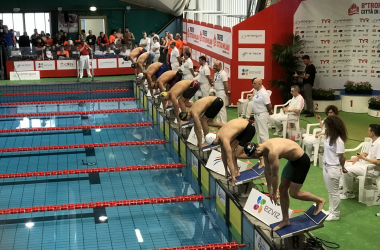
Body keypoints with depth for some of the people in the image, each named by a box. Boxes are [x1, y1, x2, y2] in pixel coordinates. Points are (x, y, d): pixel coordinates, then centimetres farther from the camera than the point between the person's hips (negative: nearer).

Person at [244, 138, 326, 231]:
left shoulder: (272, 152, -33)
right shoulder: (264, 148, -4)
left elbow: (275, 176, -22)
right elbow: (267, 170, 6)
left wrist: (274, 193, -8)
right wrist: (269, 189, 11)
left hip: (302, 161, -9)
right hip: (292, 160, 9)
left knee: (293, 193, -4)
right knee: (282, 189, 9)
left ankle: (319, 201, 18)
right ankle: (285, 221, 19)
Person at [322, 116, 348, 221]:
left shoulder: (338, 140, -22)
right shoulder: (330, 137, 4)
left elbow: (342, 157, -17)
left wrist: (341, 168, -3)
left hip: (333, 169, -8)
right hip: (326, 167, 8)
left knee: (334, 192, 5)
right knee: (330, 191, 20)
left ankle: (335, 214, 18)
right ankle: (331, 211, 34)